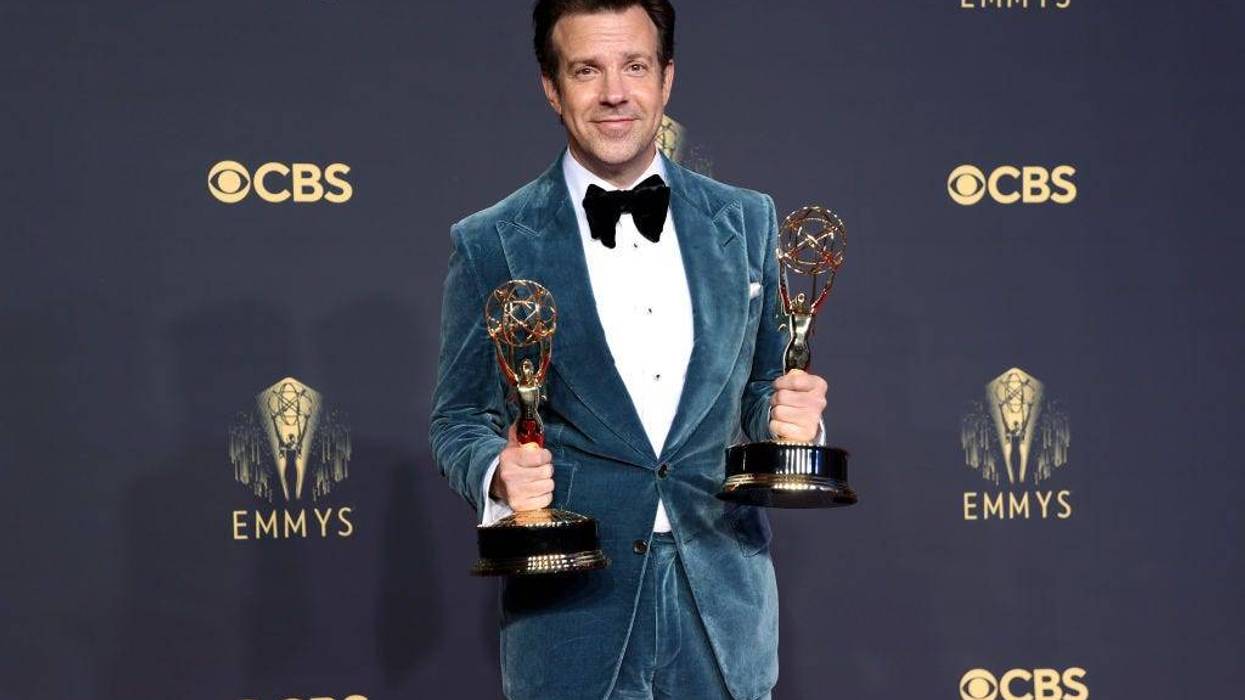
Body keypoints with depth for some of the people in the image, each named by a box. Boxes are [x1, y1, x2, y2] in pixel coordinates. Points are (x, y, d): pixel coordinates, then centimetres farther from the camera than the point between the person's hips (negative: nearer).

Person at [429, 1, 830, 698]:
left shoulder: (748, 221, 6)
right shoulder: (489, 244, -2)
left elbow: (765, 383, 14)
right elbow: (459, 420, 4)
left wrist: (791, 415, -9)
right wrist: (499, 472, -17)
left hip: (725, 604, 2)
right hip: (572, 608, -2)